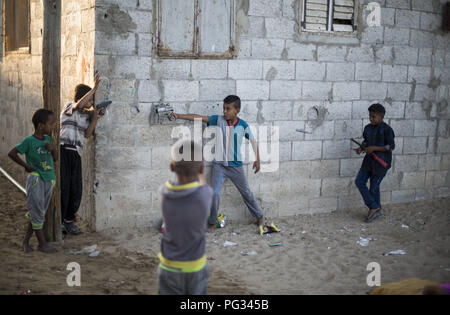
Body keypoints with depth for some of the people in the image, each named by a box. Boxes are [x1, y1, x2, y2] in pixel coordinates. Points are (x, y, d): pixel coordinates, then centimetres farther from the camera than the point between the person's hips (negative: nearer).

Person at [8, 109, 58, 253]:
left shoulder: (47, 139, 8)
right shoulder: (29, 141, -11)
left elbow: (55, 159, 14)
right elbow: (12, 153, -11)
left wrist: (53, 148, -5)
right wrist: (25, 165, -8)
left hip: (49, 180, 7)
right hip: (36, 179, -7)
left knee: (39, 213, 10)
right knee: (37, 212, -1)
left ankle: (26, 240, 20)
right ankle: (42, 243, 7)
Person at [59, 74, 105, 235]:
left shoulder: (87, 114, 18)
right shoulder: (68, 107, 3)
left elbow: (87, 134, 6)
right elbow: (79, 105, -20)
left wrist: (95, 117, -4)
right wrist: (95, 88, -22)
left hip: (76, 154, 5)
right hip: (62, 149, -5)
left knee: (76, 189, 3)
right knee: (62, 187, -6)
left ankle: (69, 221, 17)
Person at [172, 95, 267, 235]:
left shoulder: (243, 125, -10)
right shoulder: (218, 120, -10)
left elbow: (253, 140, 3)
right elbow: (199, 117, -16)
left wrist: (257, 160, 2)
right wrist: (179, 116, -25)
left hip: (236, 166, 0)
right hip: (219, 165, 0)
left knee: (246, 192, 13)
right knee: (215, 194, -8)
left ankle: (259, 216, 33)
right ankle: (212, 222, 11)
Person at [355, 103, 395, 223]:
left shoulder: (386, 130, -15)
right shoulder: (368, 128, 5)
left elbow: (391, 146, -16)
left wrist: (374, 148, -22)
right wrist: (362, 148, -4)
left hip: (381, 162, -7)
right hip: (369, 160, 7)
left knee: (374, 187, -1)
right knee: (359, 181, 2)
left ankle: (376, 209, 20)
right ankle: (375, 208, 11)